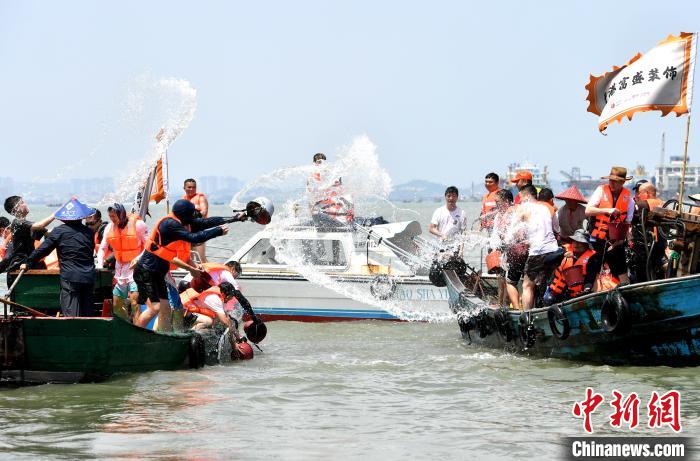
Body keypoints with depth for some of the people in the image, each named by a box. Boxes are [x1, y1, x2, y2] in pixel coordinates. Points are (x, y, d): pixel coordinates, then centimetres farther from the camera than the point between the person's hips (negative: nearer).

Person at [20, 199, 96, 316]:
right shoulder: (89, 232, 7)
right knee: (88, 314, 11)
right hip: (89, 278, 4)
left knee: (70, 315, -5)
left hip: (70, 278, -4)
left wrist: (27, 263, 10)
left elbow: (42, 249, -1)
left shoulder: (59, 232, -4)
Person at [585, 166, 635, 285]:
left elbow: (627, 223, 2)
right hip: (597, 240, 0)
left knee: (622, 276, -4)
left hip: (615, 242, 0)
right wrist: (607, 210, -24)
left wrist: (620, 240, -13)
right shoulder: (601, 191, -2)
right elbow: (588, 211, -11)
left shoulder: (628, 198, 0)